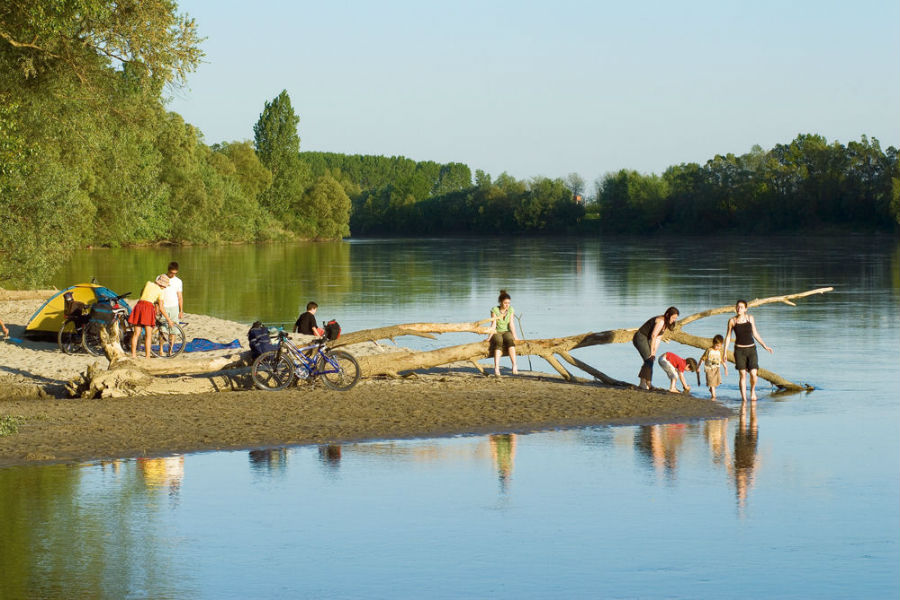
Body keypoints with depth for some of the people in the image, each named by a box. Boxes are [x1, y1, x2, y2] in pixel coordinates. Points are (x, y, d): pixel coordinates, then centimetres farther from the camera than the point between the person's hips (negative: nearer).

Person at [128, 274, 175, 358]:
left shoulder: (148, 283, 16)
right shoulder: (160, 291, 6)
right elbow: (161, 308, 2)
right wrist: (169, 320, 10)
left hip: (139, 305, 4)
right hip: (149, 308, -4)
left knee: (136, 333, 8)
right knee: (148, 335, -1)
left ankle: (133, 354, 6)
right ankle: (147, 356, -5)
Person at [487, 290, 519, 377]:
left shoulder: (511, 310, 0)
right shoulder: (494, 310, -8)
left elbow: (511, 323, -6)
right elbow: (493, 324, -13)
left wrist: (514, 335, -17)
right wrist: (490, 336, -24)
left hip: (506, 332, 2)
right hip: (497, 332, -2)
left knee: (510, 340, -33)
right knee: (498, 342, -36)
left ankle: (514, 366, -47)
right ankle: (496, 368, -50)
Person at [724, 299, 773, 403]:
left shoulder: (750, 318, 3)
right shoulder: (732, 321, -1)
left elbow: (755, 334, 11)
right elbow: (728, 336, 5)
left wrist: (765, 346, 9)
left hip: (751, 349, 1)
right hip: (739, 350, -1)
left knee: (753, 374, -9)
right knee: (742, 375, -6)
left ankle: (753, 391, 20)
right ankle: (744, 397, 3)